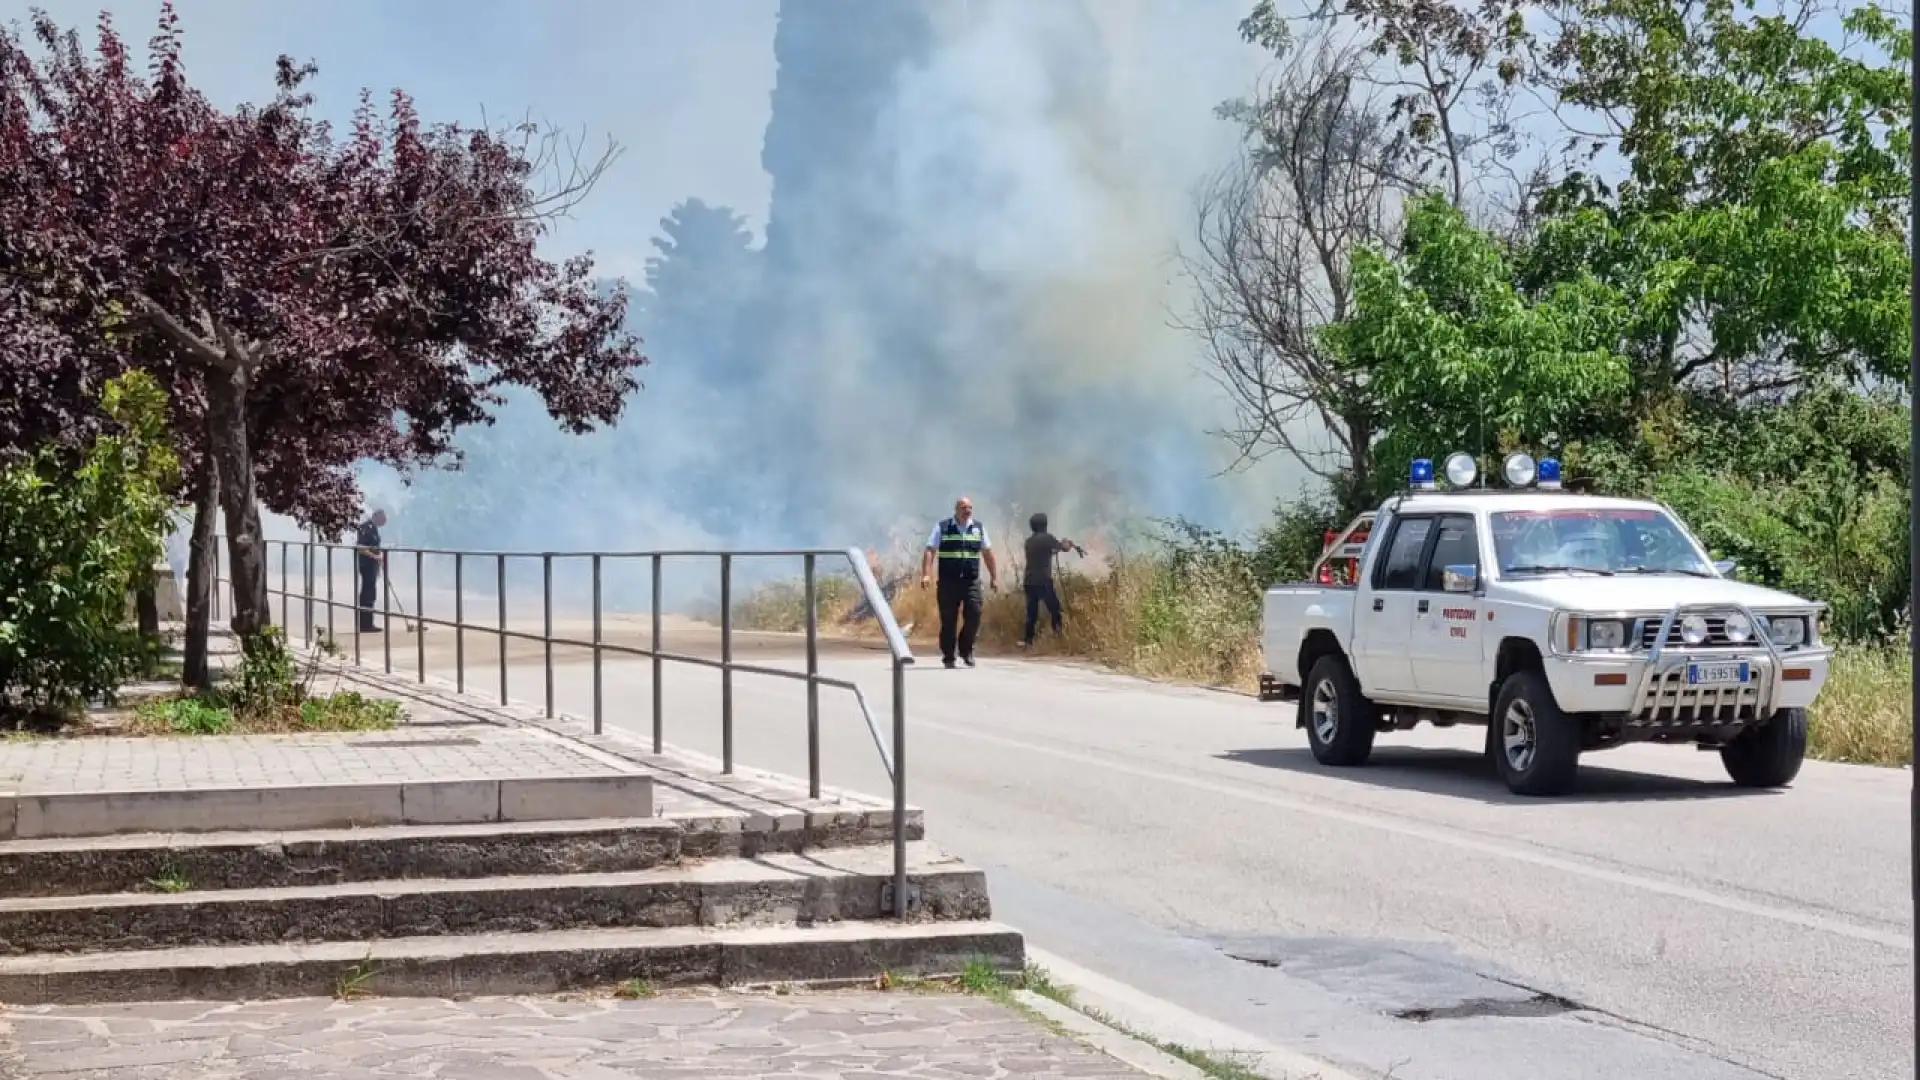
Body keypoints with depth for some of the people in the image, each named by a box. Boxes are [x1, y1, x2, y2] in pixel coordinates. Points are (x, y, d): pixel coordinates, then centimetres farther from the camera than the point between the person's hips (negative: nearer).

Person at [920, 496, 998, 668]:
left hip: (971, 581, 2)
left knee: (974, 615, -9)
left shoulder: (979, 528, 11)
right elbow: (930, 551, -3)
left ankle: (966, 649, 11)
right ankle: (948, 657, 11)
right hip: (948, 581, -2)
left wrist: (994, 577, 10)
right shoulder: (942, 528, 3)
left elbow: (988, 553, 14)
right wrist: (926, 574, -15)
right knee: (948, 620, 1)